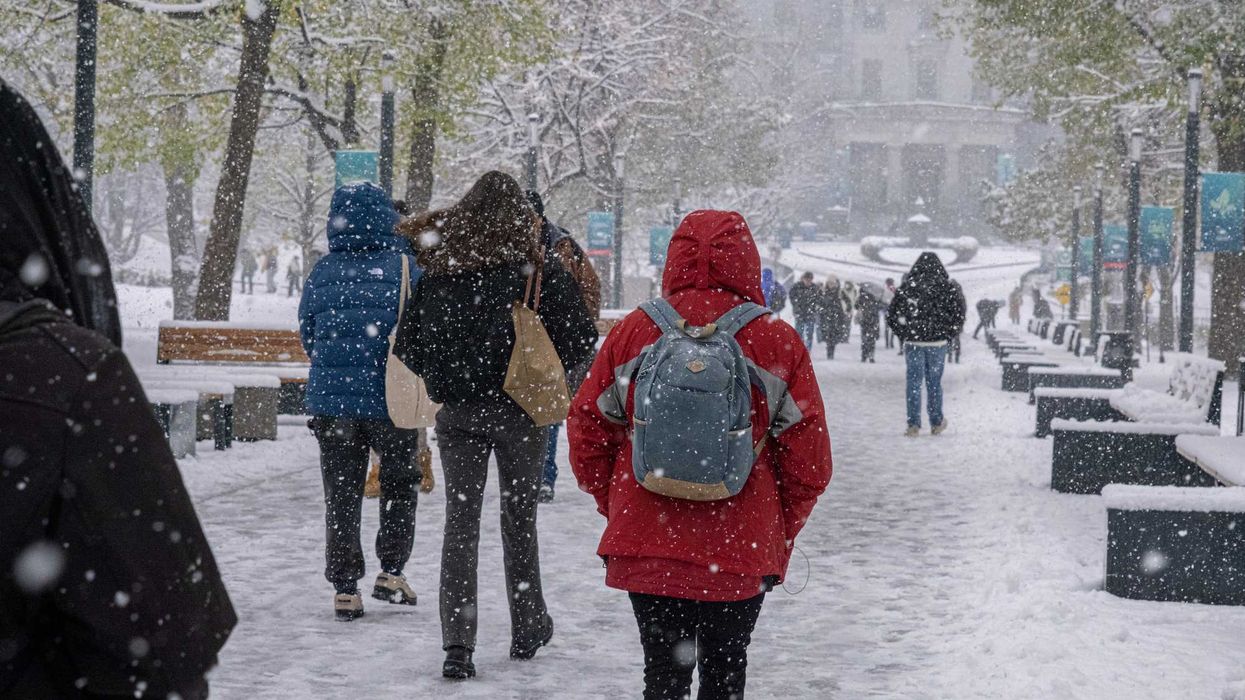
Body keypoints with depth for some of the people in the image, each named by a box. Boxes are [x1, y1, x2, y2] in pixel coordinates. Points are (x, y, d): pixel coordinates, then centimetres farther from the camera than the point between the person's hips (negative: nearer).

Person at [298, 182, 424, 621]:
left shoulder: (322, 272, 1)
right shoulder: (403, 267, -8)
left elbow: (307, 334, 9)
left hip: (331, 400, 2)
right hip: (391, 400, -2)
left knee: (341, 493, 10)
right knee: (400, 483, 18)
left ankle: (344, 589, 9)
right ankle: (391, 572, 12)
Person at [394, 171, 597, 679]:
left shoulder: (436, 267, 0)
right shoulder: (538, 269, -7)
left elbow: (406, 341, 2)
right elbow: (581, 337, -9)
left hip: (456, 411, 1)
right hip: (519, 412, -1)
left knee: (460, 523, 5)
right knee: (519, 520, 13)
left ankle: (457, 646, -4)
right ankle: (527, 631, 25)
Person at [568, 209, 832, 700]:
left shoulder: (632, 333, -3)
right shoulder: (778, 342, -6)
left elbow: (587, 431, 3)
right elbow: (808, 457, -2)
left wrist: (617, 508, 17)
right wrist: (782, 531, 13)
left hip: (646, 545, 1)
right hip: (742, 549, 0)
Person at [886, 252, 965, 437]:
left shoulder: (906, 287, -2)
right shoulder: (948, 288, -3)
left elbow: (892, 316, 1)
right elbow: (958, 316, -2)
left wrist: (904, 336, 13)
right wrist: (947, 336, 10)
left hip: (913, 343, 0)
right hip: (938, 343, 0)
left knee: (914, 382, 5)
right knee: (934, 383, 11)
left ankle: (913, 425, -1)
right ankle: (936, 423, 19)